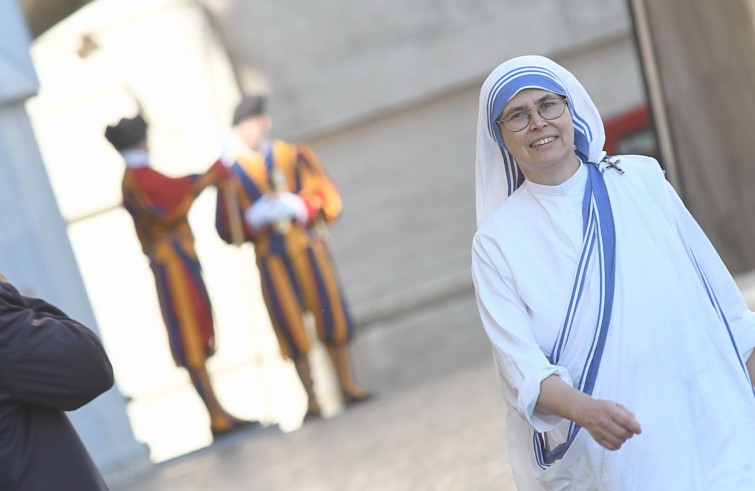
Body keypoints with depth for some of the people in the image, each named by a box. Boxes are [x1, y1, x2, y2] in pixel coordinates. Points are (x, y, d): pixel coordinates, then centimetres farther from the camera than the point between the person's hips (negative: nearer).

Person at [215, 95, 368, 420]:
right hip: (271, 260, -1)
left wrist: (297, 207, -16)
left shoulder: (295, 155, 5)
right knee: (291, 329, 0)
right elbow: (227, 229, -1)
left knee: (331, 318, 1)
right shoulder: (231, 172, 1)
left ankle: (348, 387, 12)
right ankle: (311, 400, 8)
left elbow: (328, 200, 1)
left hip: (309, 249, 1)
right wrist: (255, 218, -18)